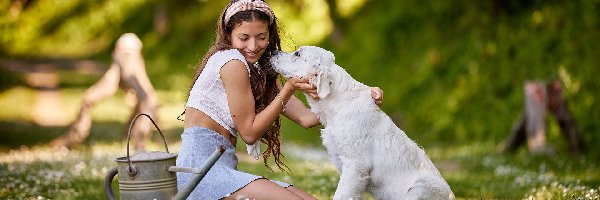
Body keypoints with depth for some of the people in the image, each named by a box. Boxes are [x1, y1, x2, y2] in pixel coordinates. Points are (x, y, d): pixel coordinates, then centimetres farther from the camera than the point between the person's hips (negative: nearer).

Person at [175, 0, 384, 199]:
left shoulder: (258, 72, 17)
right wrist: (289, 88, -12)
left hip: (222, 167, 9)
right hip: (201, 166, -9)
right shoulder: (232, 62, -10)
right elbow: (249, 133, -9)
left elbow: (305, 118, 8)